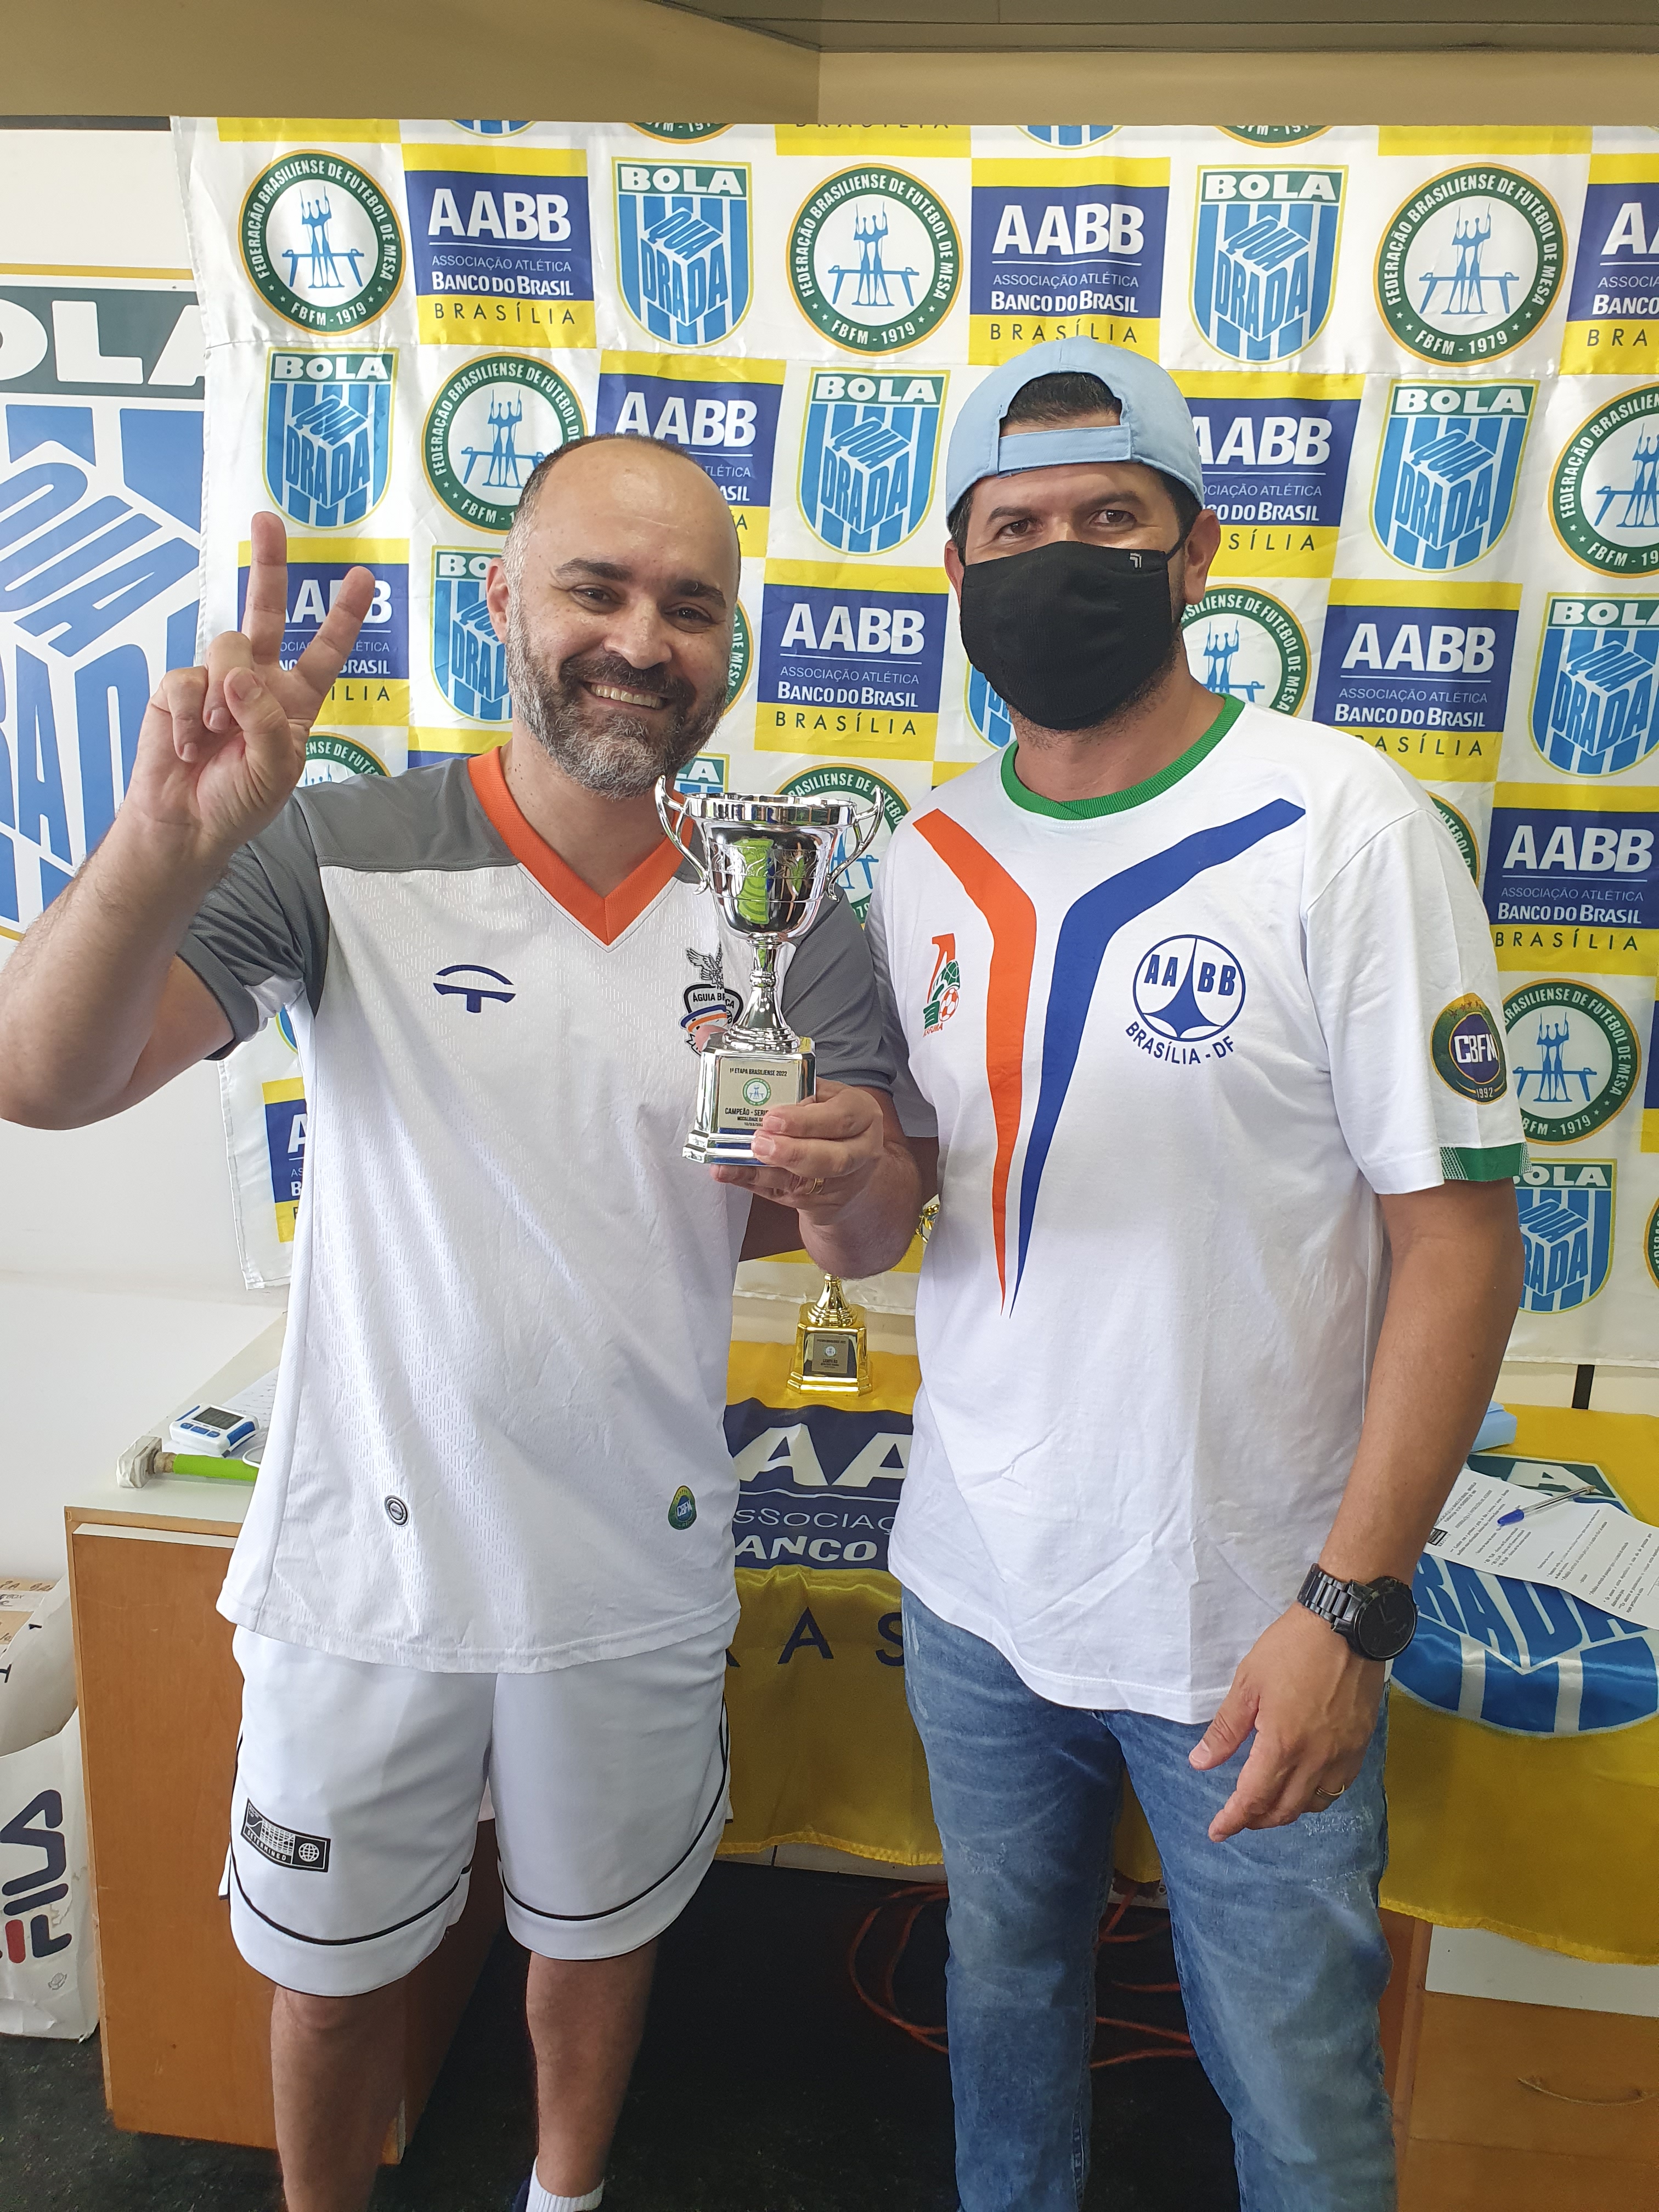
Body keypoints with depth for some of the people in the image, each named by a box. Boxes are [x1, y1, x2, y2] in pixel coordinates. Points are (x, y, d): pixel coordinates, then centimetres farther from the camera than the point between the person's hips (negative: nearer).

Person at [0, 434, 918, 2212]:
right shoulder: (344, 853, -14)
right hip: (366, 1557, -1)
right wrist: (167, 842, -39)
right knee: (333, 1962, 22)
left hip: (639, 1571, 2)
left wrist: (852, 1183, -28)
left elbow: (878, 1216, -4)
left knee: (596, 1931, 26)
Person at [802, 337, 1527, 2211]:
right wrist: (838, 1187, -17)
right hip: (975, 1592, 5)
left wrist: (1351, 1606, -18)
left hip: (1246, 1630, -4)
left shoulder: (1342, 828, -13)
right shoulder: (928, 857, 2)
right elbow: (879, 1239, 6)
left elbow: (1458, 1235, -14)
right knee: (1005, 1996, 26)